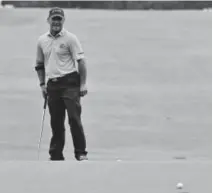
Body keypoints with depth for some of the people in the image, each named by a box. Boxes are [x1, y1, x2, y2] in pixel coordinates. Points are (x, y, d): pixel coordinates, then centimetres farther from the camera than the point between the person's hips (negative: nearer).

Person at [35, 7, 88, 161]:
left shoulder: (70, 38, -3)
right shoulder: (42, 40, 11)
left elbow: (81, 61, -6)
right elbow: (39, 64, 21)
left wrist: (83, 84, -11)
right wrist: (42, 84, 12)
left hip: (69, 83, -5)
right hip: (52, 85, 5)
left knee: (74, 118, -9)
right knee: (56, 122, 8)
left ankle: (81, 153, -4)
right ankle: (56, 155, 14)